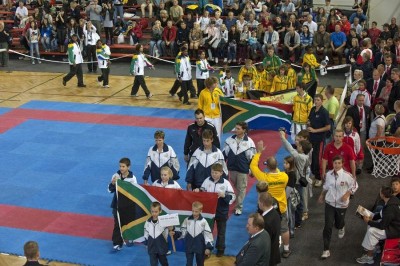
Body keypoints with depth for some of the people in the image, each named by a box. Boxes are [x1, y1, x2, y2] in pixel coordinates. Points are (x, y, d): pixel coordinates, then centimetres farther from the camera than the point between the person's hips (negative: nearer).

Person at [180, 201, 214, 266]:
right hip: (189, 246, 1)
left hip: (200, 246, -1)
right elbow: (182, 231, 7)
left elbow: (208, 234, -7)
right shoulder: (187, 220, -4)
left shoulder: (203, 221, -8)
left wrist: (208, 247, -10)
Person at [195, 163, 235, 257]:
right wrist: (198, 190, -14)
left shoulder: (226, 183, -13)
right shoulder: (207, 180, -5)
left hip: (221, 211, -2)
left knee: (221, 230, 13)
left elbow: (232, 197, -12)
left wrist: (224, 196, -28)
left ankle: (220, 249, 30)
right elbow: (202, 192, 7)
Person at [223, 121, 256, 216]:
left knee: (241, 188, 4)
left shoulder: (249, 142, -9)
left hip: (243, 170, -3)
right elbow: (224, 153, 8)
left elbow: (252, 158, -3)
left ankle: (239, 207, 14)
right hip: (231, 168, 3)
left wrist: (252, 170, -2)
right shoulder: (230, 140, -1)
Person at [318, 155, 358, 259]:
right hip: (329, 203, 2)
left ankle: (341, 228, 61)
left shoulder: (347, 175, -18)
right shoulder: (329, 174, -6)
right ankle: (326, 250, 0)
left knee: (338, 223, 18)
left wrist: (347, 194, -17)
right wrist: (322, 195, 18)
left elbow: (354, 186, -5)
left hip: (342, 204, -2)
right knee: (328, 226, -6)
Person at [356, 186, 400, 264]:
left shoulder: (390, 208, -33)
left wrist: (369, 222, -12)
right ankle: (375, 246, 19)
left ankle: (369, 257, -3)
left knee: (371, 231, -16)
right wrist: (372, 218, 2)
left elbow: (382, 226, -25)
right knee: (371, 225, 9)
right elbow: (382, 214, 13)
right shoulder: (392, 199, -4)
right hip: (393, 223, 10)